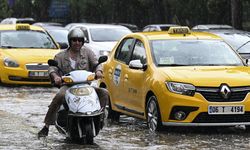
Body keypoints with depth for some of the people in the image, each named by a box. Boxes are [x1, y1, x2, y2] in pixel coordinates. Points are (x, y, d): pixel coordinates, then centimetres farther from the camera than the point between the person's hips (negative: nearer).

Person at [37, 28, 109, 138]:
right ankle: (46, 127, -32)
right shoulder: (61, 56, 12)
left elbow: (96, 64, 5)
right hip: (67, 85, -2)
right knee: (59, 96, -34)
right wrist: (55, 76, -24)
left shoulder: (87, 52, 14)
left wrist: (98, 71, -20)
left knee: (104, 93, -20)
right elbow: (52, 68, 0)